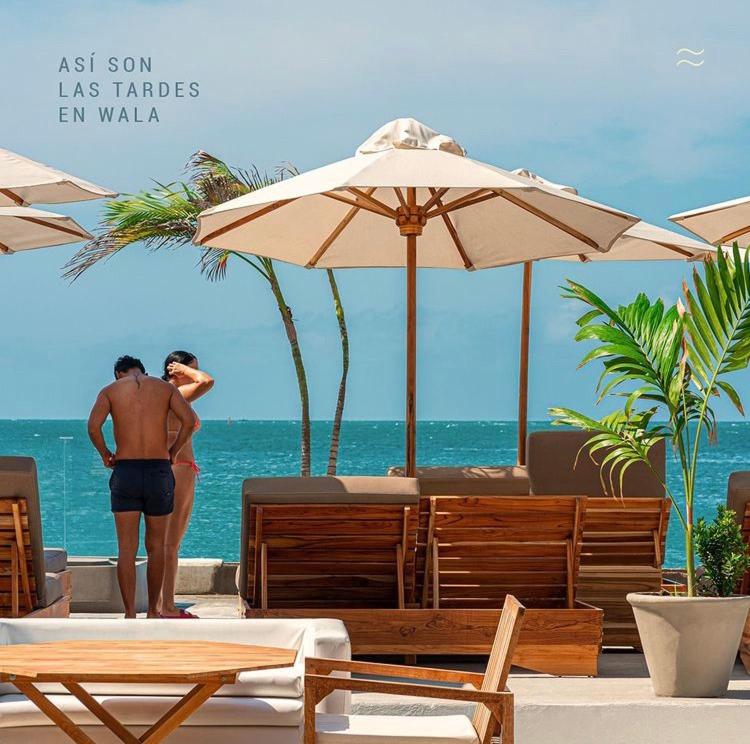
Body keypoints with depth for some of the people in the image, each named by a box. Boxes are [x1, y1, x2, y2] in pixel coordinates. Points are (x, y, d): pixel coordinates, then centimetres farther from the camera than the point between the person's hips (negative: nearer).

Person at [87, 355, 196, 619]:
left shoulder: (110, 391, 7)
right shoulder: (165, 388, 10)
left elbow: (93, 426, -10)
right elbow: (189, 420, -5)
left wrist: (105, 455, 6)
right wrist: (172, 453, 6)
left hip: (125, 471, -1)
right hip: (159, 471, 1)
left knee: (127, 549, 0)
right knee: (156, 547, 13)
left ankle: (130, 616, -7)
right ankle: (153, 611, 21)